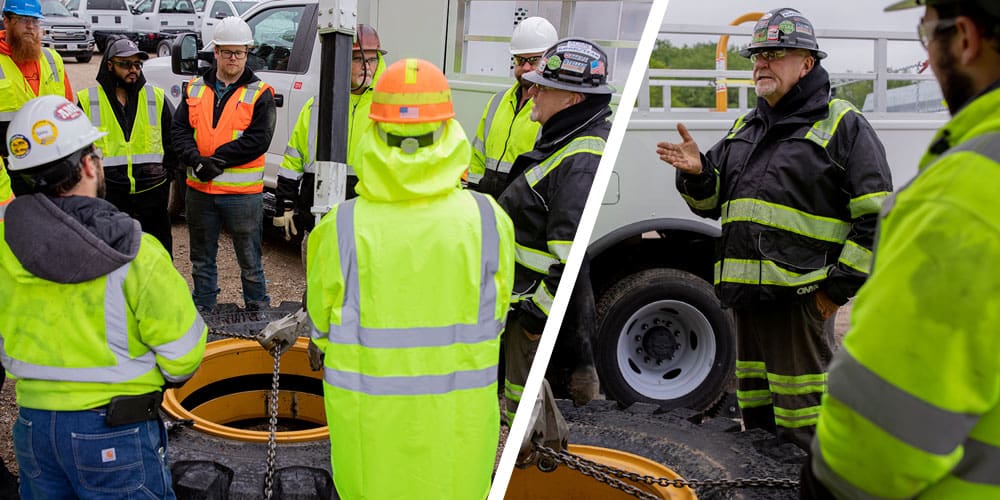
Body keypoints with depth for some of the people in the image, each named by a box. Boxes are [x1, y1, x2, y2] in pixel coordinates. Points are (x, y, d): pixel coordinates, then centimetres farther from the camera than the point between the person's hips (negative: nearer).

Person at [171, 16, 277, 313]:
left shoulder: (259, 94, -3)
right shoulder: (195, 89, 9)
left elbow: (258, 140, -14)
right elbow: (179, 129, 1)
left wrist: (216, 159, -17)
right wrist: (196, 159, -17)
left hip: (243, 193, -4)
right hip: (199, 191, 4)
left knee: (250, 263, 6)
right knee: (202, 260, 17)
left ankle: (259, 313, 20)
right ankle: (202, 314, 31)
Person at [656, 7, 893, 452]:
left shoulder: (842, 124, -2)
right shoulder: (744, 129, 20)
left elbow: (874, 216, -7)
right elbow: (712, 203, 22)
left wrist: (839, 286, -12)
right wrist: (697, 174, -1)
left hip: (801, 294, -7)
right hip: (747, 290, 7)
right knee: (753, 396, 19)